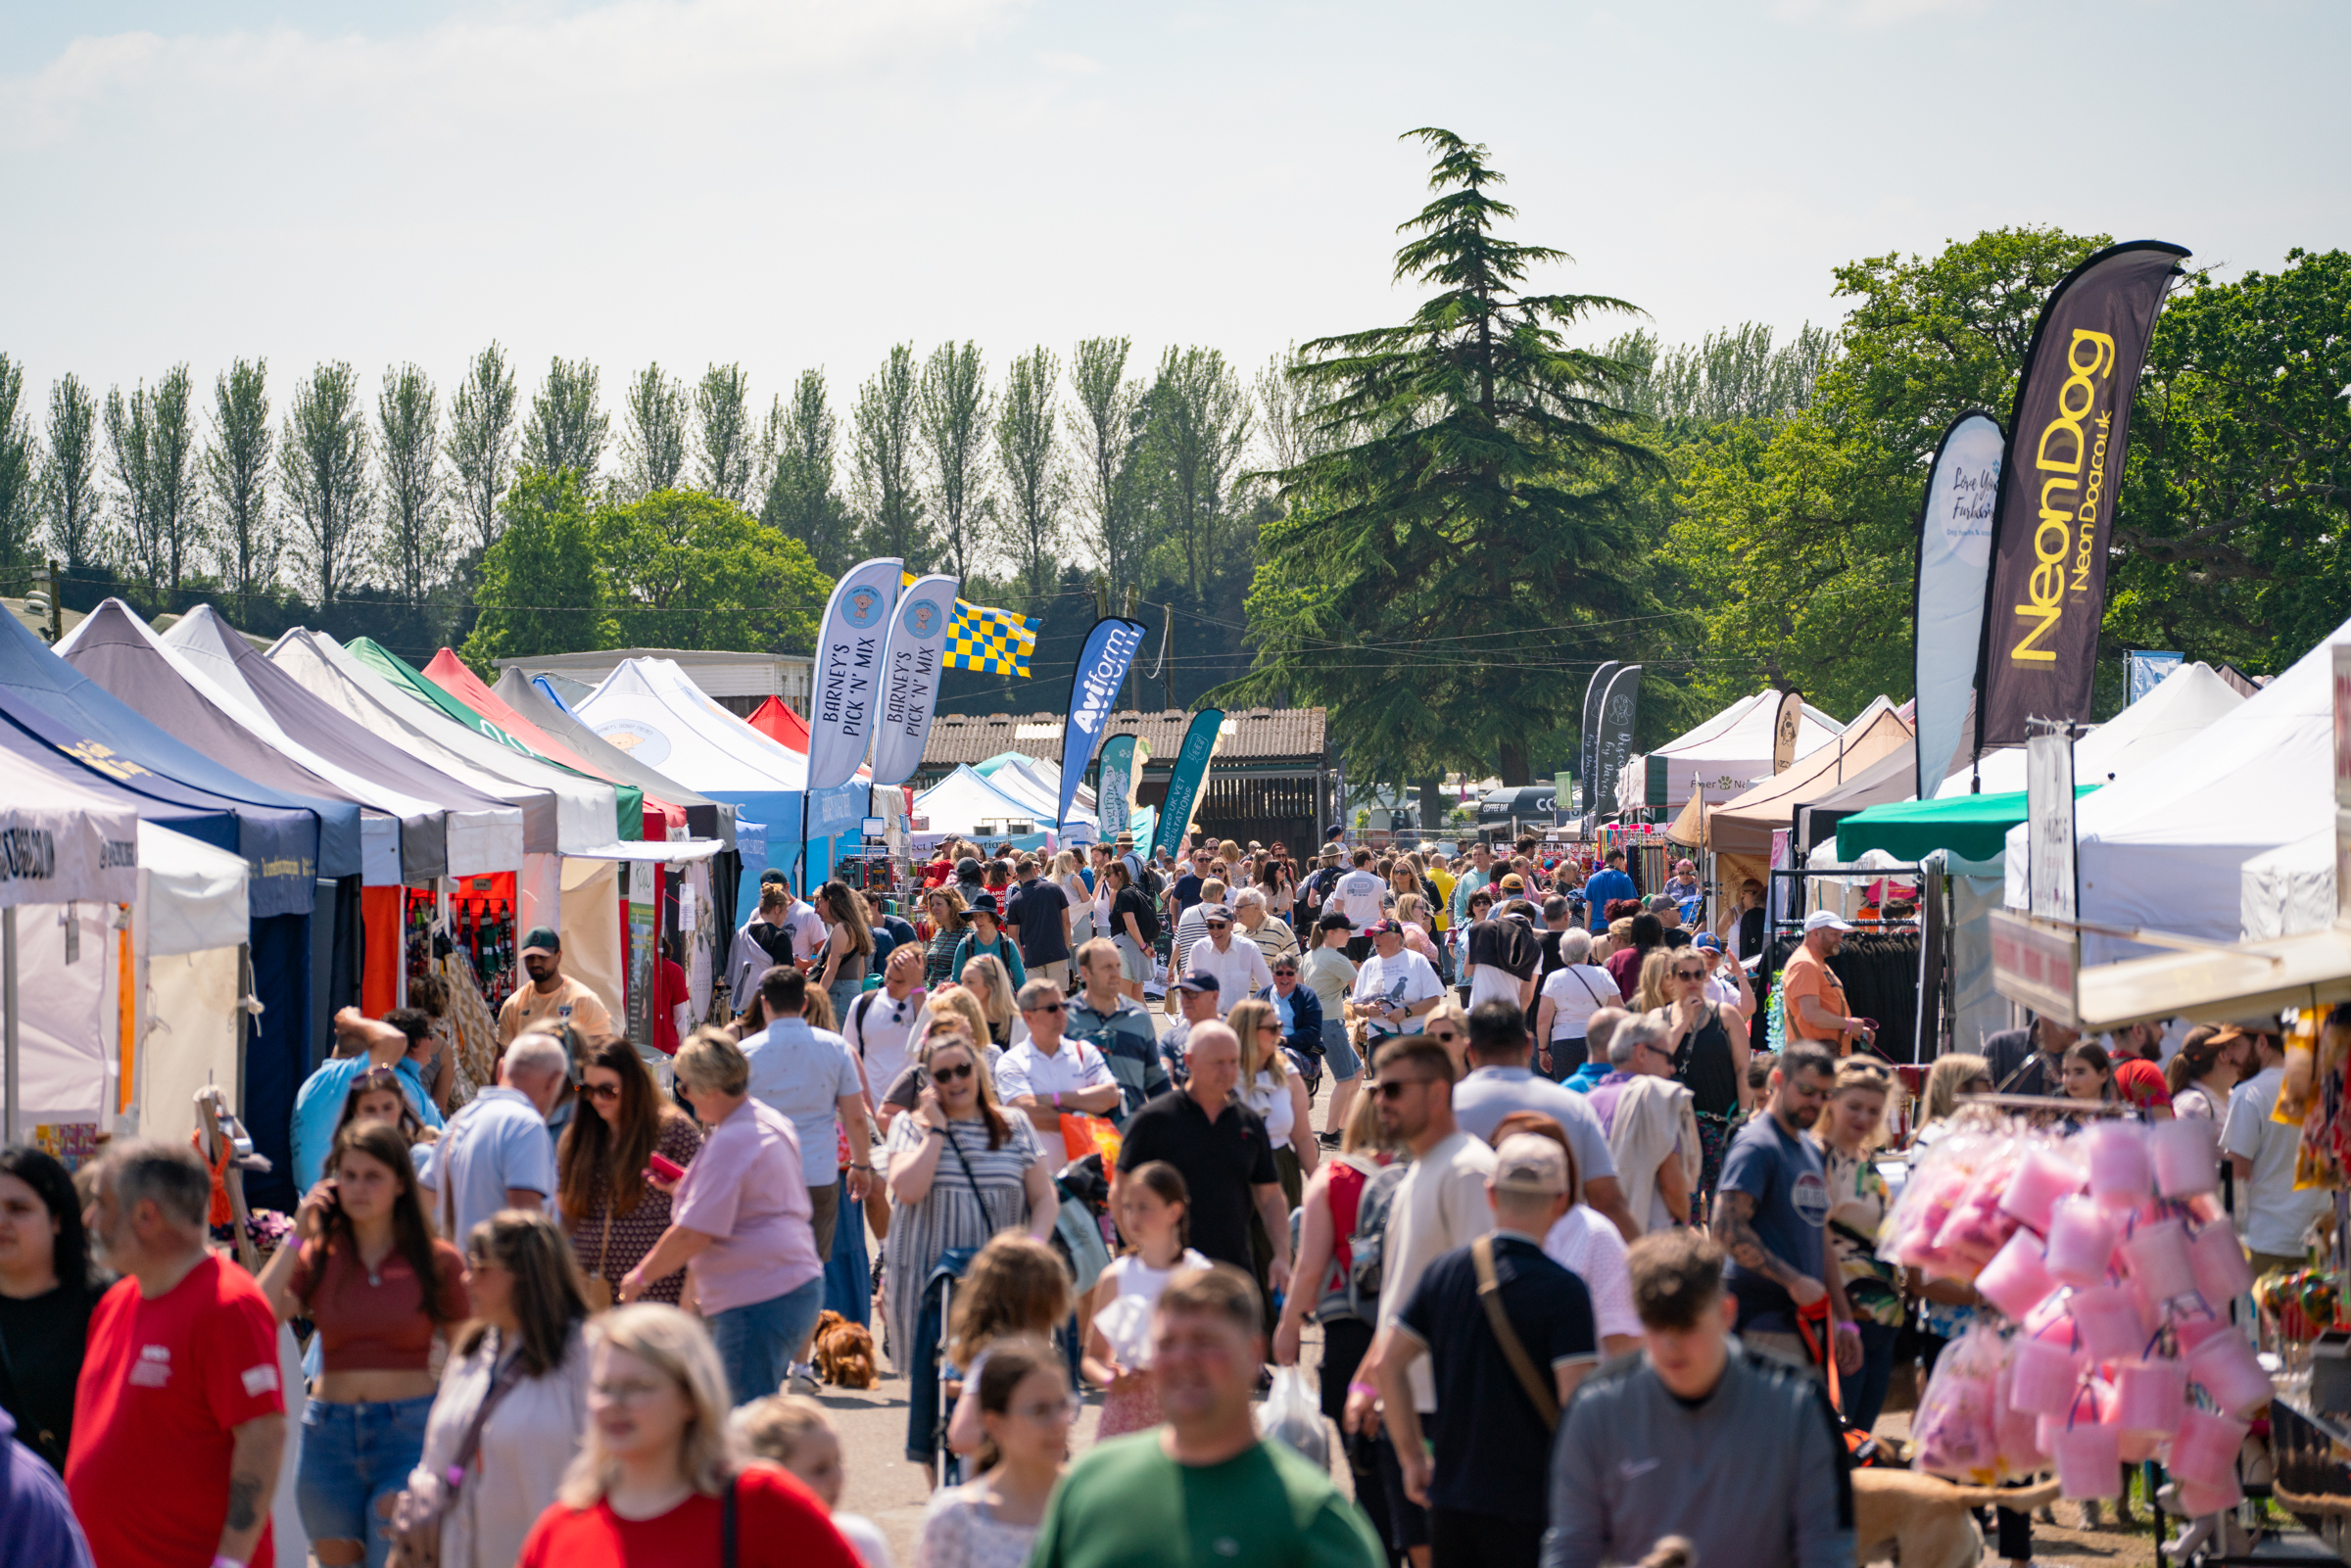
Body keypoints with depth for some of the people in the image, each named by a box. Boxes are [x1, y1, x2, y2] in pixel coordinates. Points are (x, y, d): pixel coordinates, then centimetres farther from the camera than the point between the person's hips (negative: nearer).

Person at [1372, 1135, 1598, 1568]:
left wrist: (1414, 1458, 15)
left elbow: (1389, 1368, 7)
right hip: (1527, 1507, -5)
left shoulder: (1444, 1272, 4)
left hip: (1449, 1498, 5)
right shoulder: (1563, 1291, -13)